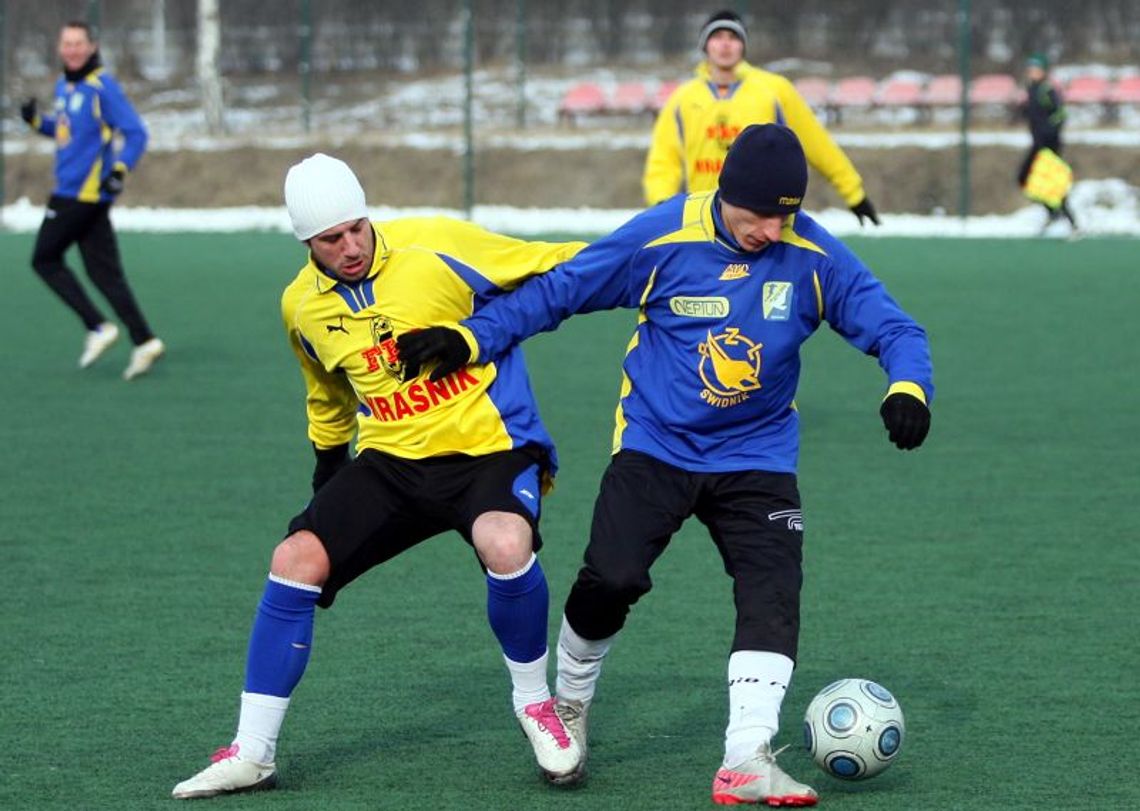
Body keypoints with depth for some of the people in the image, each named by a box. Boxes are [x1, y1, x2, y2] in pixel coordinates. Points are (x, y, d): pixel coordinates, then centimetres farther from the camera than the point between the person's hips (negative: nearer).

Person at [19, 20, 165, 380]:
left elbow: (136, 132, -15)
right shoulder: (64, 86, 13)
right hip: (71, 188, 9)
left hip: (86, 191, -9)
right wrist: (37, 120, 7)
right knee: (103, 270, 5)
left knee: (45, 259, -1)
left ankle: (97, 327, -2)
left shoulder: (102, 87, -13)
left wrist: (120, 170, -27)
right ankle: (143, 341, 2)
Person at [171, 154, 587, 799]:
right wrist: (328, 470, 31)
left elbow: (560, 265, -4)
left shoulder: (436, 247, -12)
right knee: (297, 560, -10)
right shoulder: (302, 307, 4)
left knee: (504, 544, -35)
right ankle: (252, 754, 4)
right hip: (390, 460, 5)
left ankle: (536, 704, -7)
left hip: (490, 447, -5)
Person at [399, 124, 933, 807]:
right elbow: (558, 291, -5)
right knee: (611, 581, -15)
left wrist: (907, 387, -27)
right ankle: (571, 704, 15)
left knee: (773, 595, -15)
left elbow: (892, 327, -6)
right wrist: (469, 339, -11)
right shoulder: (661, 238, -14)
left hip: (757, 459, 2)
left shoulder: (814, 256, -9)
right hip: (656, 446, -1)